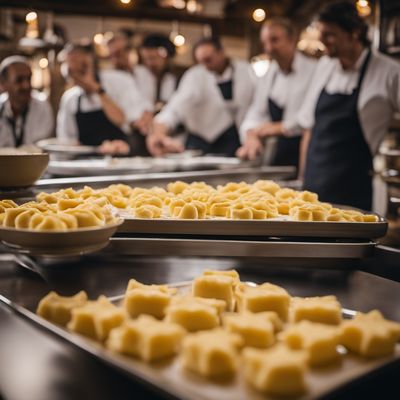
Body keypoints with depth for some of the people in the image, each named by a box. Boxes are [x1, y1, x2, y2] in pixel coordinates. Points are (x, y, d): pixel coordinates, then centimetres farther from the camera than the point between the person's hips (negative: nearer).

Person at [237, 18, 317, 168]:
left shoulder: (313, 70, -10)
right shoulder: (269, 74, 12)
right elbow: (257, 112, 9)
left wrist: (281, 127, -15)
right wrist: (251, 135, -11)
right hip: (279, 155, 6)